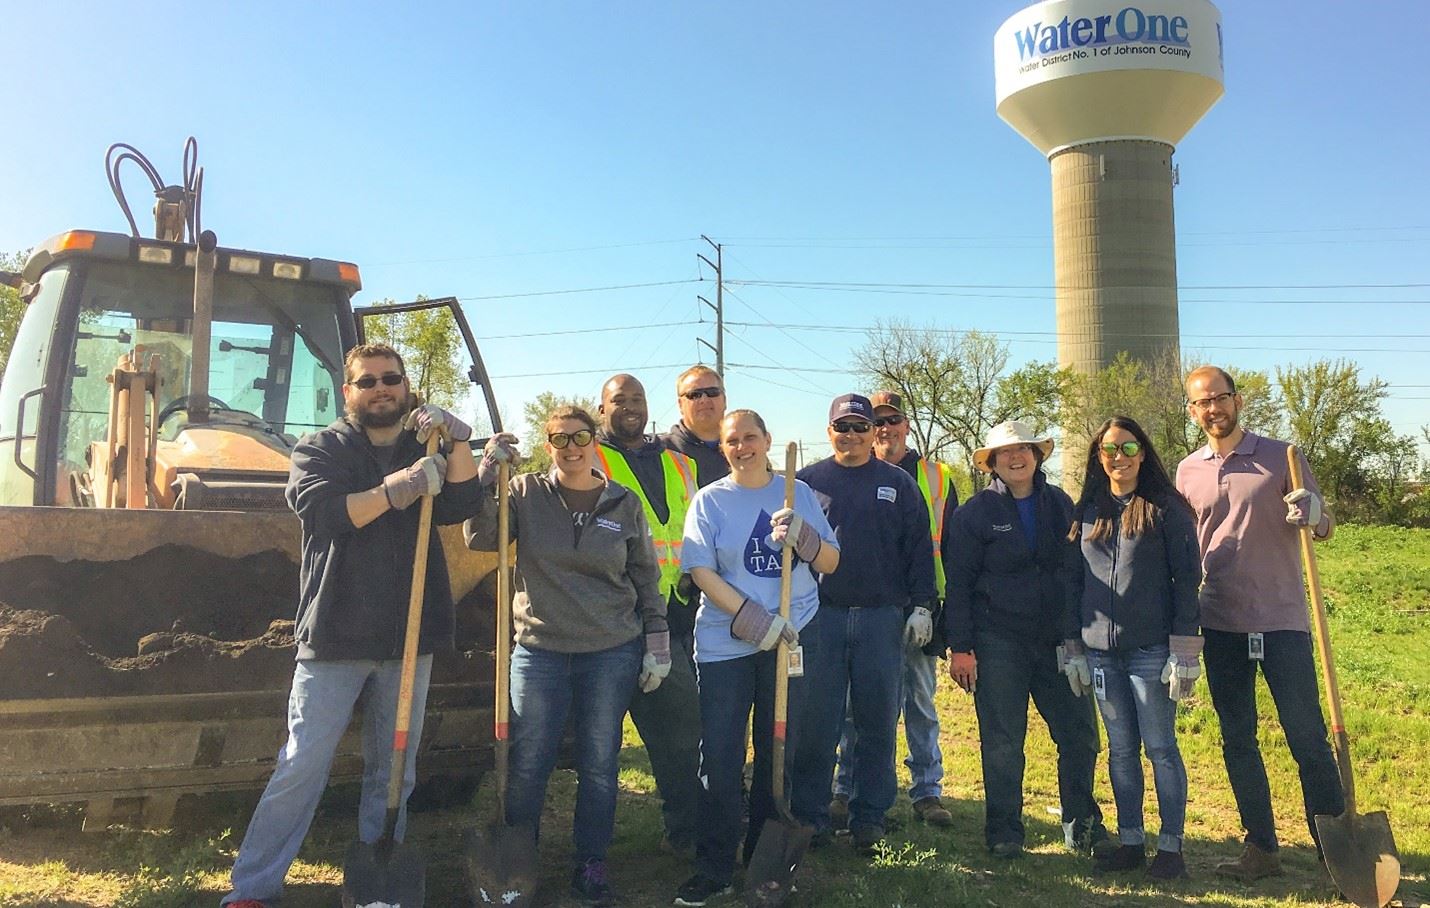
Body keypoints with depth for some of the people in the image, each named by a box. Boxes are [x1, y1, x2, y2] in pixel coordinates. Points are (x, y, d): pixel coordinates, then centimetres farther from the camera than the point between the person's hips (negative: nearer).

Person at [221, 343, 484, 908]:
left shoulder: (425, 451, 13)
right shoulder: (320, 451, 4)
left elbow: (463, 507, -4)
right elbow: (320, 509, -16)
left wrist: (459, 442, -16)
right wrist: (393, 490, -26)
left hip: (409, 639, 3)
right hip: (335, 636, -3)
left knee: (393, 771, 10)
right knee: (302, 765, -3)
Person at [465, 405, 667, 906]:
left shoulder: (625, 503, 3)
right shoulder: (526, 493, 0)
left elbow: (646, 578, 9)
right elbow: (479, 538, -11)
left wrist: (657, 640, 6)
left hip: (612, 653, 1)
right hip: (539, 651, 0)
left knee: (599, 767, 10)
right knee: (527, 767, 5)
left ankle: (591, 868, 25)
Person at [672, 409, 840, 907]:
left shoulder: (797, 493, 6)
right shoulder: (710, 500, 1)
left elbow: (831, 562, 5)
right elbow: (702, 573, -7)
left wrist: (803, 537, -17)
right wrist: (754, 620, -17)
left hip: (792, 637, 2)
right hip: (725, 644, -2)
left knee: (780, 752, 11)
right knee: (720, 758, 0)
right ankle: (714, 867, 13)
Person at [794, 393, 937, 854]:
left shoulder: (898, 484, 9)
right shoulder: (807, 481, 6)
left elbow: (919, 548, 8)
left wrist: (922, 606, 2)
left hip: (883, 617, 1)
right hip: (821, 615, -1)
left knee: (878, 721, 6)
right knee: (817, 722, 2)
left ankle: (869, 816, 17)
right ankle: (809, 813, 13)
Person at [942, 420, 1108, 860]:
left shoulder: (1060, 504, 9)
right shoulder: (975, 512, -1)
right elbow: (958, 583, -3)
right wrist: (959, 647, -8)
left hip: (1059, 638, 3)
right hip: (998, 642, -3)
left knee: (1080, 735, 4)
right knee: (1002, 744, 3)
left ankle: (1081, 823, 23)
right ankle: (1004, 832, 17)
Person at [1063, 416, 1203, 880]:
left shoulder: (1166, 509, -2)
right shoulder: (1086, 512, 10)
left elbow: (1188, 579, -5)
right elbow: (1073, 581, 12)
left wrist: (1184, 650, -10)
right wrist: (1073, 648, 9)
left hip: (1151, 650, -4)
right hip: (1101, 651, 4)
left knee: (1161, 747, 2)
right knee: (1121, 749, 11)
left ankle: (1171, 846, 13)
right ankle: (1130, 841, 20)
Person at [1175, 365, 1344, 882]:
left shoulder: (1279, 456, -1)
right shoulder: (1187, 472, 7)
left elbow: (1324, 527, 0)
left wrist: (1314, 515, -23)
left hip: (1282, 619, -3)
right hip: (1221, 625, 4)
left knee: (1307, 735, -2)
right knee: (1237, 740, 9)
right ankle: (1261, 848, 21)